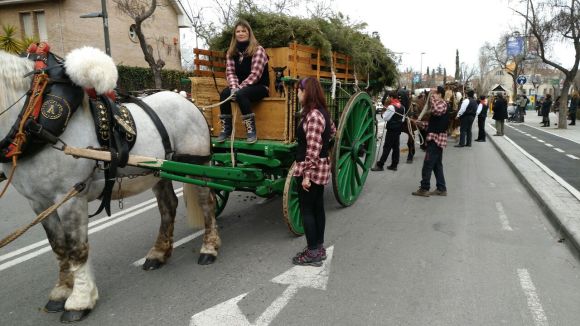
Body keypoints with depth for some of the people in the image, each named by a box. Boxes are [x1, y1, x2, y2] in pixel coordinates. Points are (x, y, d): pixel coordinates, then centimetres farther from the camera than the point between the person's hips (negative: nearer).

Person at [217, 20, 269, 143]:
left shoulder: (258, 50, -10)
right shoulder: (231, 52, 8)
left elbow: (255, 74, -17)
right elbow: (230, 72, 0)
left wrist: (240, 88, -22)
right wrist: (234, 87, -20)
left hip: (259, 86, -5)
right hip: (240, 86, 5)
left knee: (241, 94, -35)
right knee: (224, 94, -25)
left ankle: (251, 130, -28)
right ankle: (226, 129, -16)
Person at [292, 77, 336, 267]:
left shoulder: (312, 116, -21)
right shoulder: (322, 112, 8)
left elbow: (313, 150, -24)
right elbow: (332, 131, 28)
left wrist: (306, 175, -22)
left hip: (311, 169, -10)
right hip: (321, 168, 10)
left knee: (306, 210, 0)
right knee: (317, 208, 15)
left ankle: (313, 253, 8)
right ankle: (319, 248, 26)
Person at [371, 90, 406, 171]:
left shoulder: (391, 107, -16)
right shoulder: (402, 107, 10)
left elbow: (385, 117, -12)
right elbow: (402, 117, 15)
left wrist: (385, 110, -1)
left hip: (391, 129, -8)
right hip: (399, 128, 8)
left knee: (387, 147, -7)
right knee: (396, 147, 9)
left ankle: (380, 165, -5)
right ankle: (394, 165, 13)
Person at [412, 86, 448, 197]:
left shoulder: (442, 104, -12)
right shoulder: (439, 105, 18)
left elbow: (436, 111, -38)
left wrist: (431, 96, -26)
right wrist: (422, 124, 13)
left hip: (436, 138, -10)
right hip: (437, 138, 10)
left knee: (427, 165, -5)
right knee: (437, 165, 13)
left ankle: (424, 189, 1)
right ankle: (441, 189, 17)